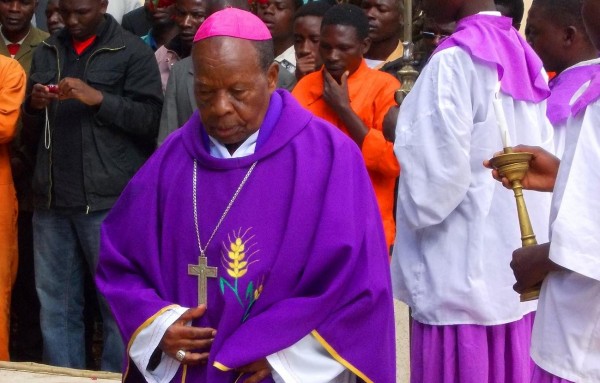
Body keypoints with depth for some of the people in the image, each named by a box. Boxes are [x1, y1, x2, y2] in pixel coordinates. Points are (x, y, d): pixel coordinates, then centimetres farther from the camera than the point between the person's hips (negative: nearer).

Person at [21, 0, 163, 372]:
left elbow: (151, 119, -7)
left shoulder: (133, 52, 0)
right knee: (56, 306, 8)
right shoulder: (47, 52, 17)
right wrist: (33, 107, -1)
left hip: (108, 202, -5)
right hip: (52, 201, 5)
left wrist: (97, 98, -17)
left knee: (118, 304, -1)